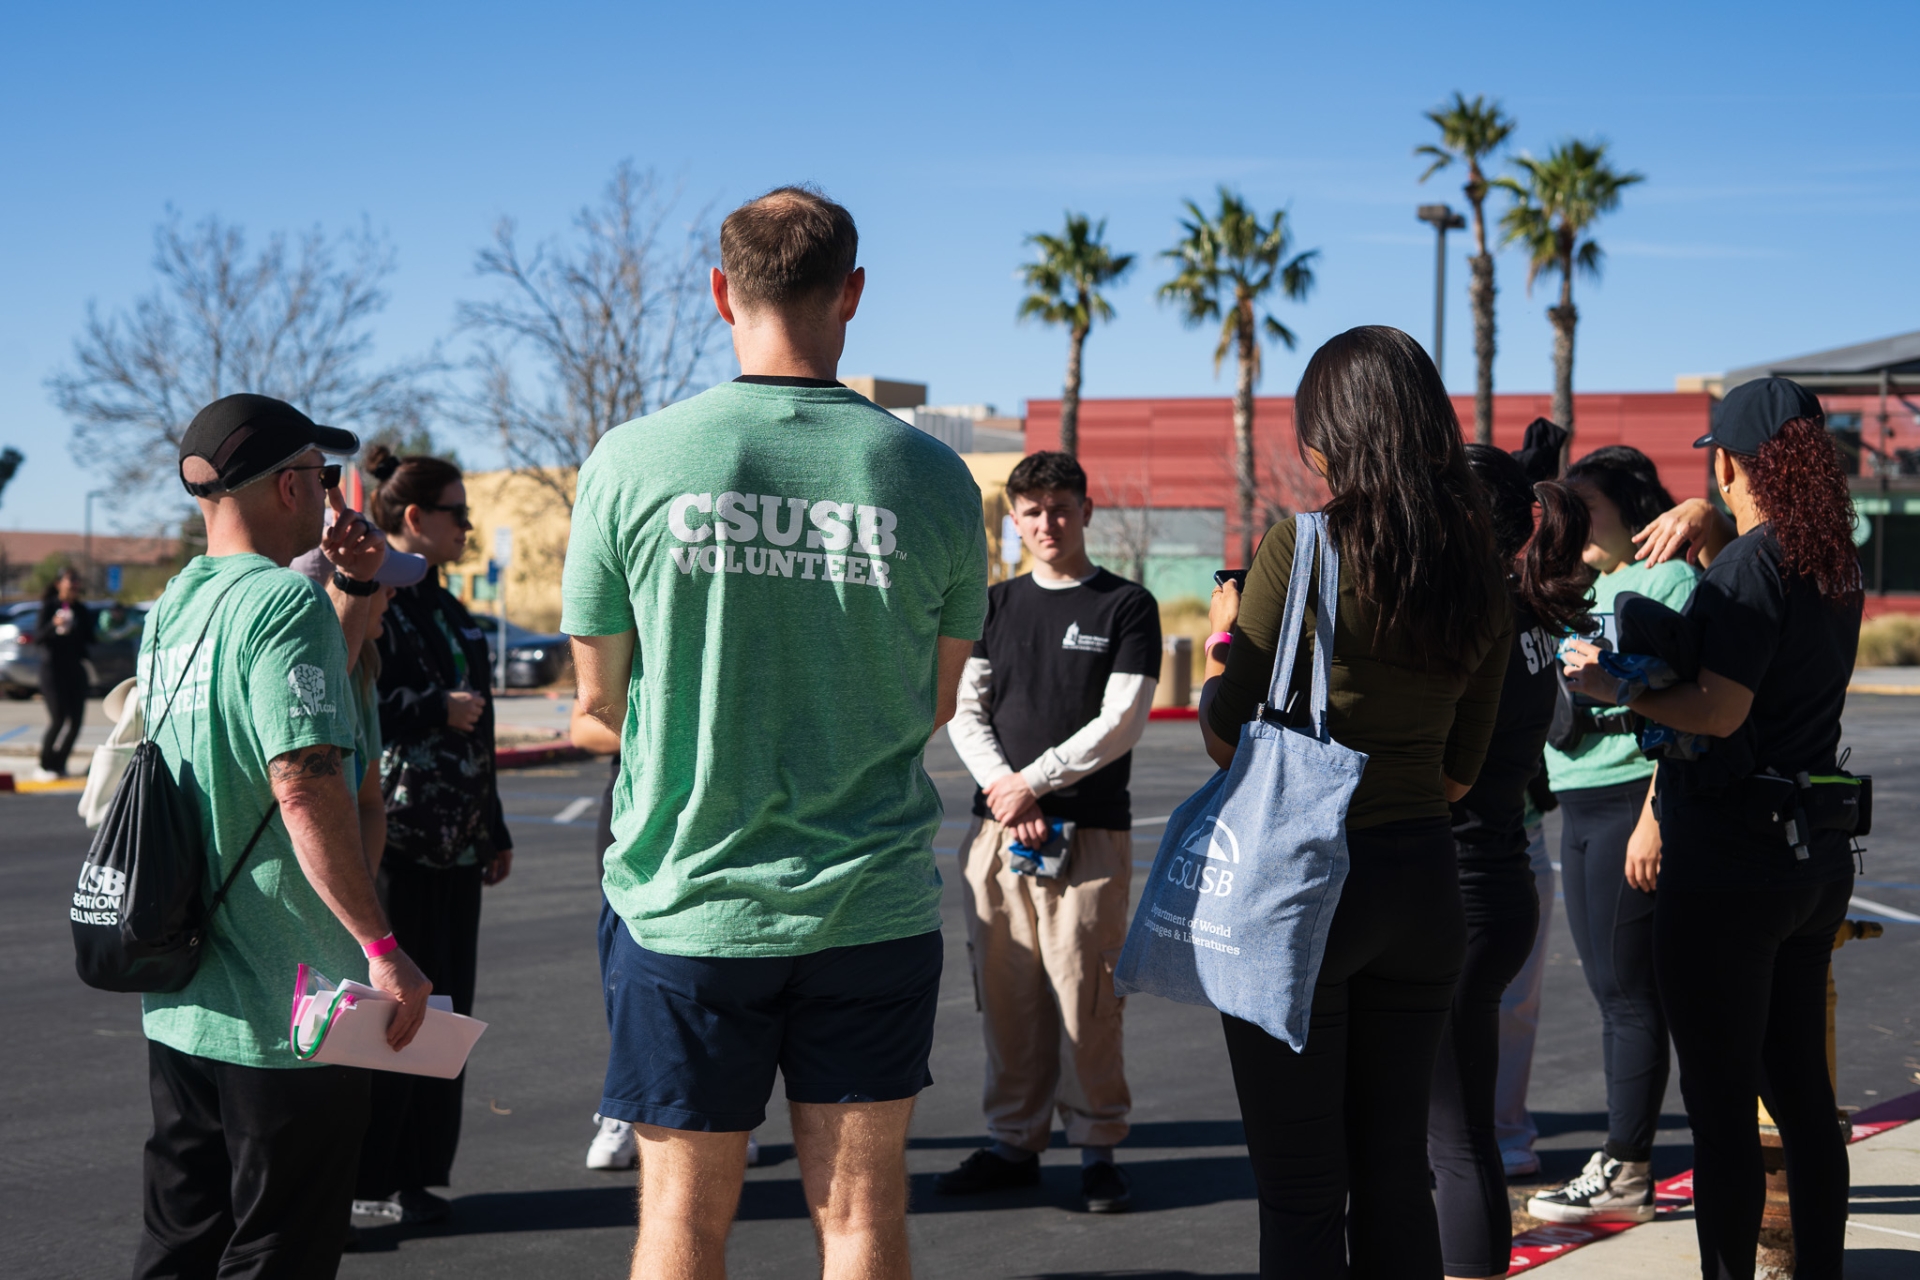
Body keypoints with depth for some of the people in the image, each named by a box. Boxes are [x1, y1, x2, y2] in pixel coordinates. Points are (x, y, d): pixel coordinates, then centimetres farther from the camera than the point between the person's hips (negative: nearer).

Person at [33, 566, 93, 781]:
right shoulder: (49, 607, -3)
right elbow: (37, 637, -10)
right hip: (52, 667, -5)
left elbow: (88, 639, 16)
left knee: (76, 718, -1)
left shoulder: (82, 610, 10)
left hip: (76, 668, 5)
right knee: (58, 718, -12)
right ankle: (44, 767, 0)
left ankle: (58, 764, 10)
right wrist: (54, 624, -25)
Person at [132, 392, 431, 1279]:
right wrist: (382, 948, -23)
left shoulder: (174, 606, 11)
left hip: (177, 1001, 8)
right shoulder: (285, 598, -16)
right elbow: (304, 783, -25)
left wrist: (350, 590, 16)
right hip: (282, 1006, -8)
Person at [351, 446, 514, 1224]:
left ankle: (416, 1170, 17)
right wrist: (437, 710, -17)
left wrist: (492, 830, 25)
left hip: (453, 840, 8)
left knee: (444, 1006, 9)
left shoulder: (445, 608, 20)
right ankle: (368, 1180, 4)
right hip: (392, 834, -8)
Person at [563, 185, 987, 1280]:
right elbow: (938, 706, 8)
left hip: (690, 896, -1)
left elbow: (602, 695, 3)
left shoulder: (634, 463, -8)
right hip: (874, 904, 1)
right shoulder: (933, 478, -4)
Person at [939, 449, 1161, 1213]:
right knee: (1006, 993, 5)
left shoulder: (1126, 607, 4)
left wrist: (1033, 783, -8)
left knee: (1085, 995, -6)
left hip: (1089, 832, -3)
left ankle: (1096, 1148, 4)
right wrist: (1004, 789, -7)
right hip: (995, 831, 4)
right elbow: (965, 711, 9)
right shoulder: (996, 605, 15)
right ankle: (1013, 1143, 13)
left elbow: (1122, 720, -4)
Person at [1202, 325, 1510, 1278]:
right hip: (1423, 874, 6)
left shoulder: (1302, 549, -13)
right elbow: (1459, 772, 12)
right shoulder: (1481, 577, 5)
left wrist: (1225, 635, 9)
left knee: (1301, 1193, 2)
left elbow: (1225, 737, -8)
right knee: (1396, 1171, 16)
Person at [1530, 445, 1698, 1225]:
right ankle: (1626, 1170, 15)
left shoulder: (1669, 580, -7)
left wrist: (1656, 816, -19)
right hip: (1578, 804, 9)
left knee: (1626, 990, -6)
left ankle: (1624, 1172, 0)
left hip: (1632, 796, -8)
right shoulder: (1584, 590, 18)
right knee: (1611, 991, 10)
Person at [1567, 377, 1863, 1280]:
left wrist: (1611, 687, -10)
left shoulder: (1749, 563, -14)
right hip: (1818, 853, 9)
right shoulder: (1835, 565, 11)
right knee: (1799, 1086, 16)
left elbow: (1719, 711, -21)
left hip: (1731, 859, -9)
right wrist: (1709, 526, 14)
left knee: (1719, 1101, -2)